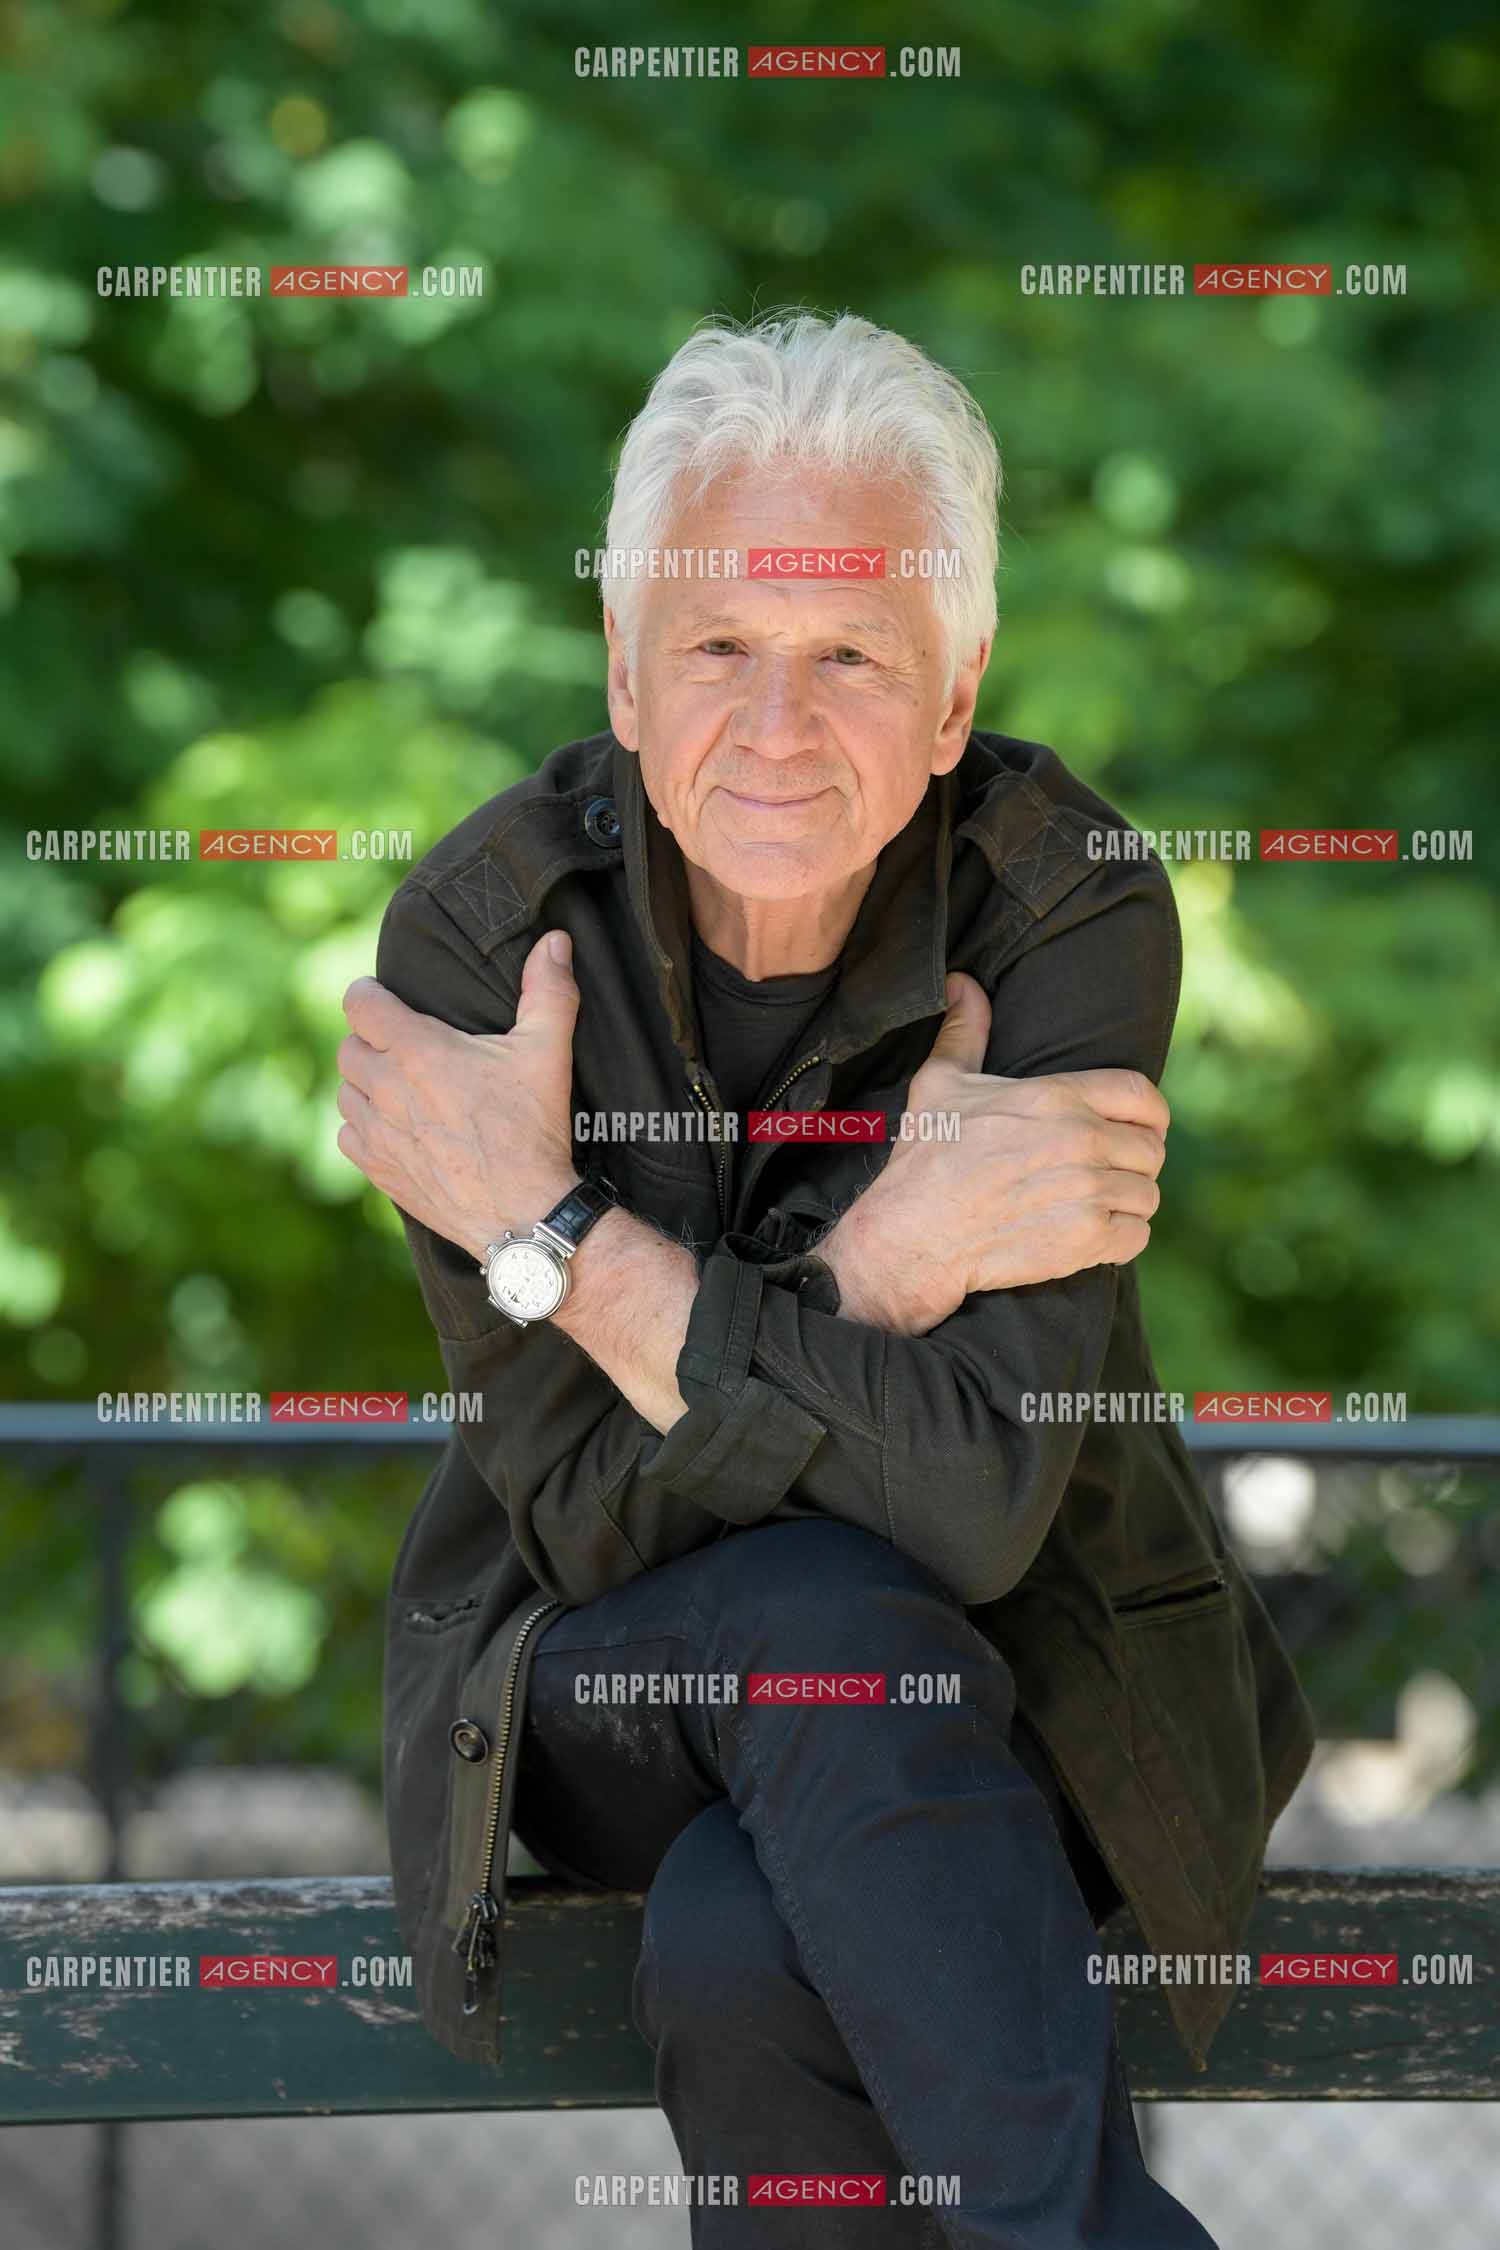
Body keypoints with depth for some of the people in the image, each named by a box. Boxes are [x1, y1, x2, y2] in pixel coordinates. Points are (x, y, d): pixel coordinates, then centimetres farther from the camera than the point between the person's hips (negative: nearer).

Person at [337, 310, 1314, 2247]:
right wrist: (885, 1254, -28)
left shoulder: (1074, 914, -17)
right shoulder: (477, 937, -14)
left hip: (1015, 1669, -1)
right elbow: (582, 1503, -17)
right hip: (612, 1662, 1)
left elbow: (981, 1491, -27)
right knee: (835, 1620, -33)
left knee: (742, 1954, -33)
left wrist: (547, 1232, -25)